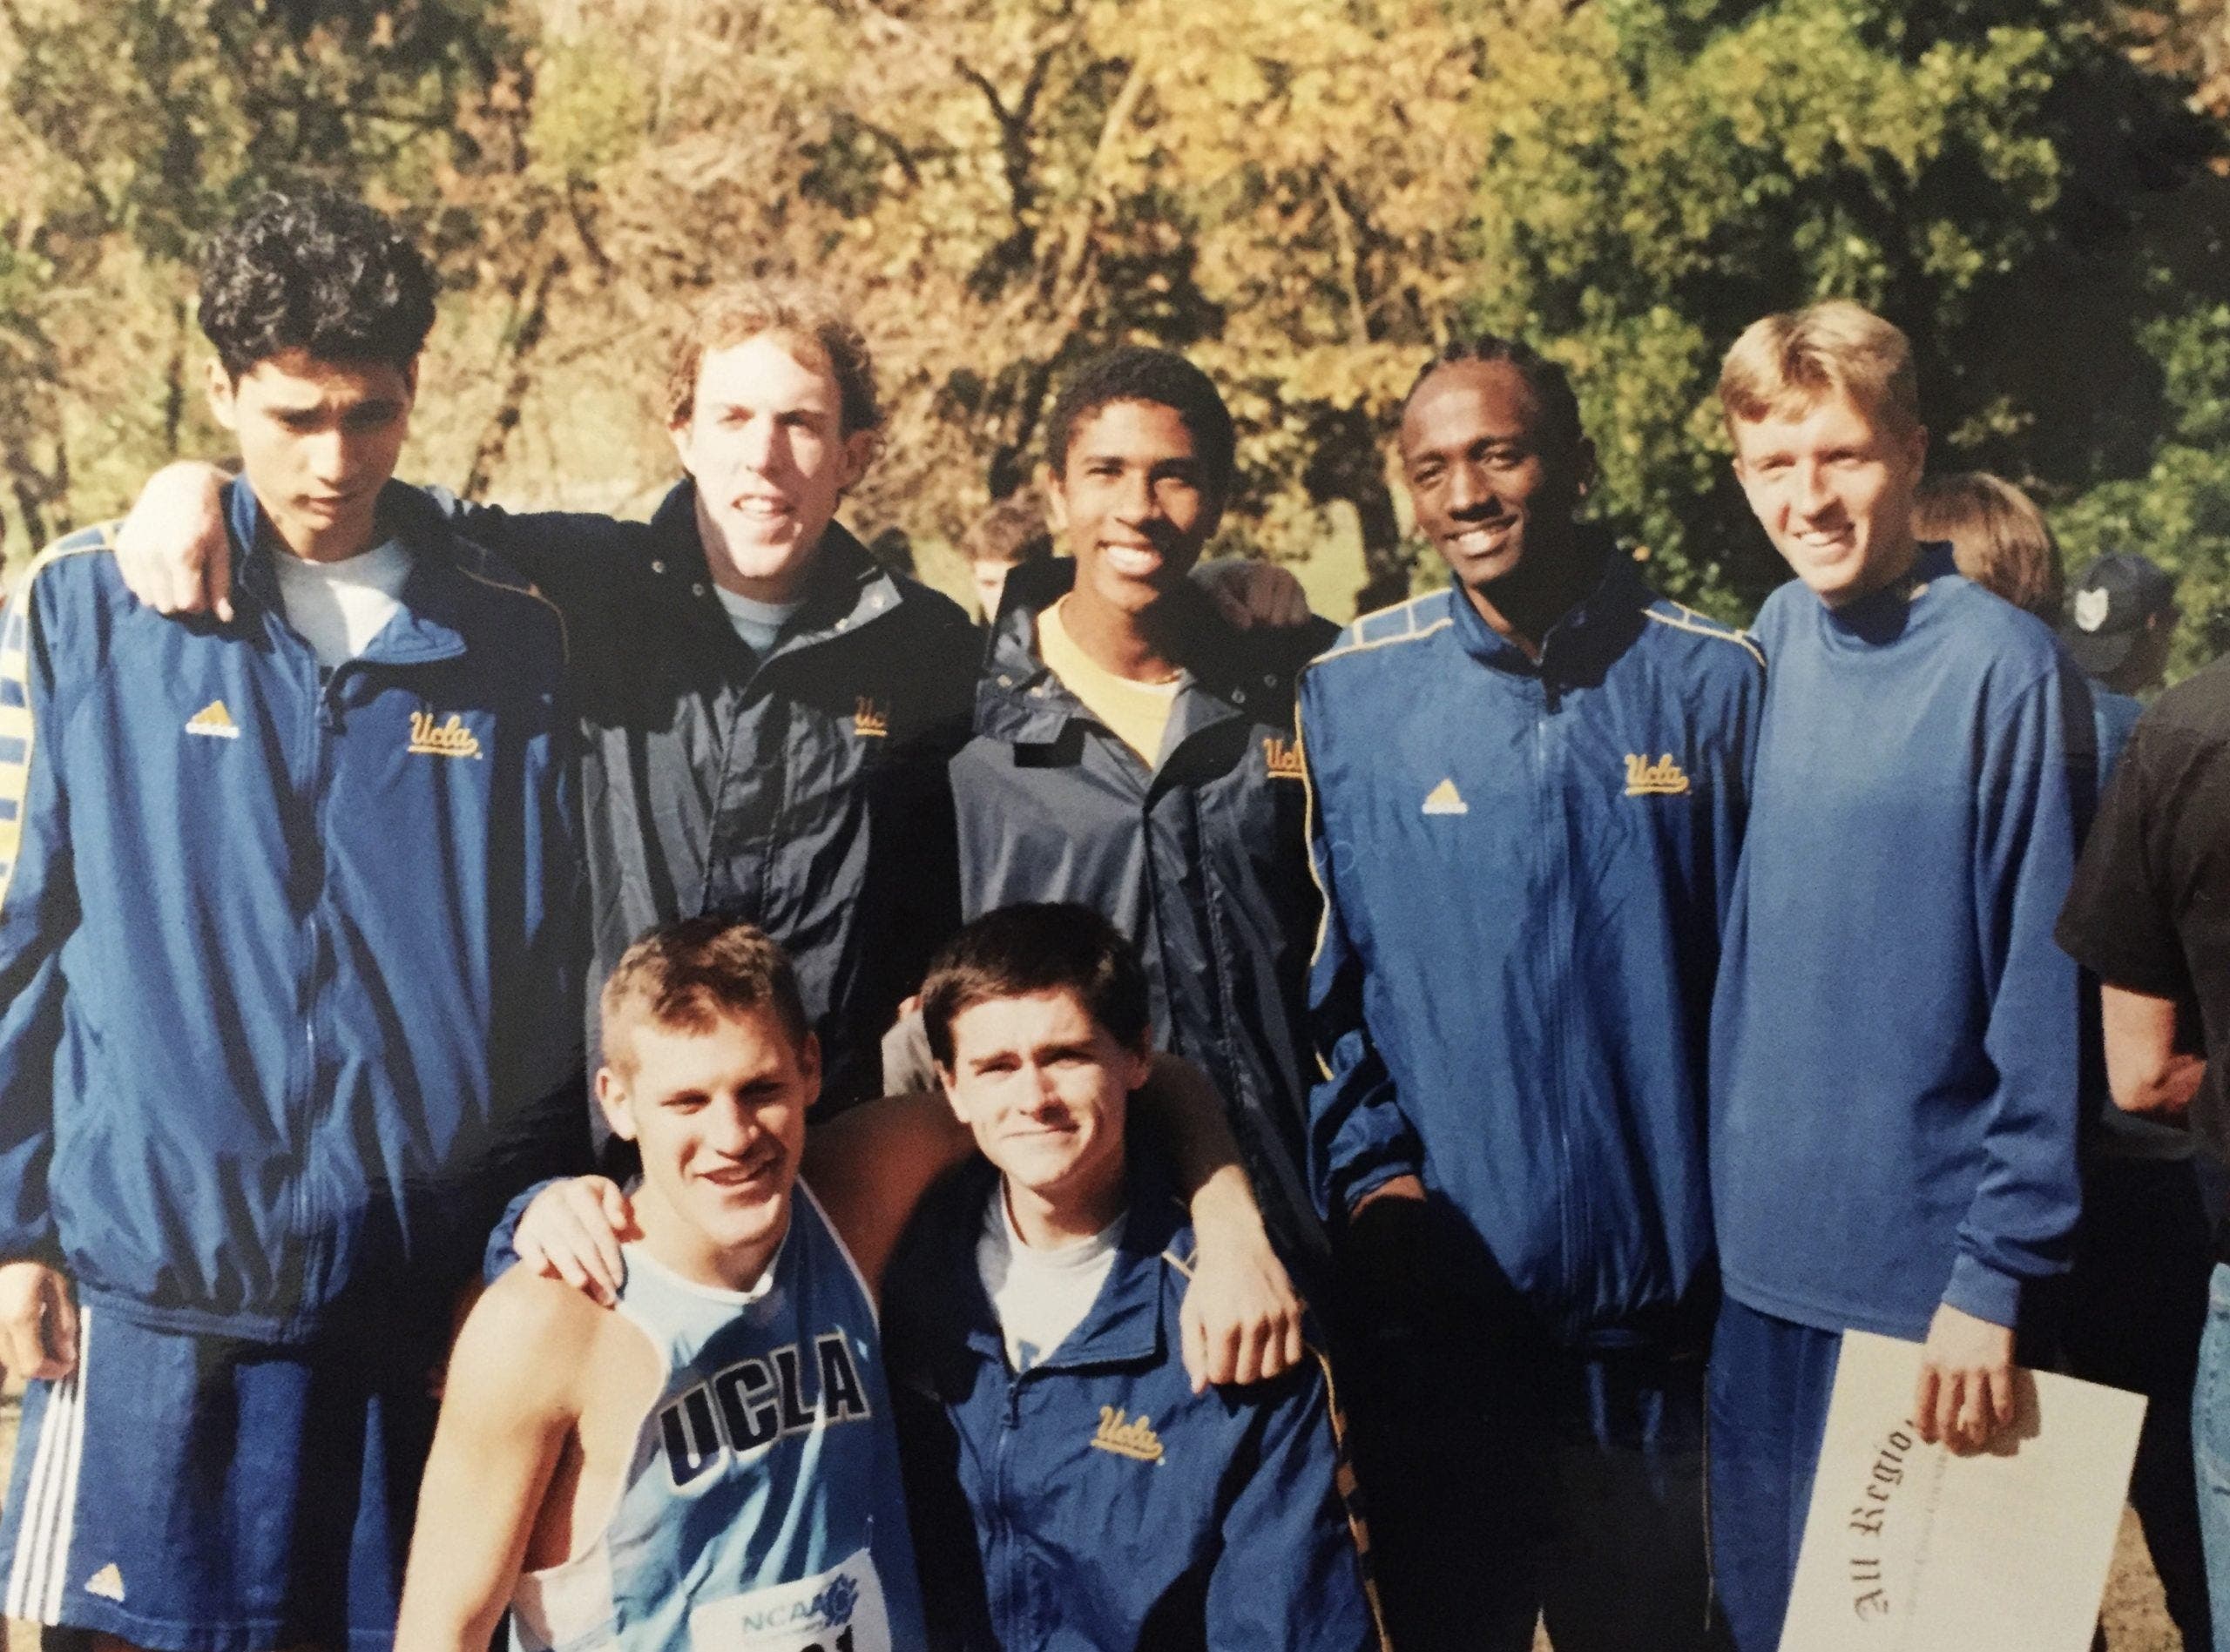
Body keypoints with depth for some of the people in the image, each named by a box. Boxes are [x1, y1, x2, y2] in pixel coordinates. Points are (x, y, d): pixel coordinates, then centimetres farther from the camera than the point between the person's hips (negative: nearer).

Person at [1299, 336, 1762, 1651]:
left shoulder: (1712, 680, -1)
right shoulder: (1351, 692, -1)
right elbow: (1316, 962, 4)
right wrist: (1371, 1170, -6)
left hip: (1658, 1290, 0)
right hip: (1431, 1283, 0)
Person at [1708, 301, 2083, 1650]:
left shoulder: (2004, 668, -12)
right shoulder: (1775, 642, 5)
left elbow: (2042, 1005, -12)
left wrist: (1999, 1274, -14)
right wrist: (1727, 1197, 10)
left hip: (1934, 1282, -5)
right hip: (1761, 1259, 5)